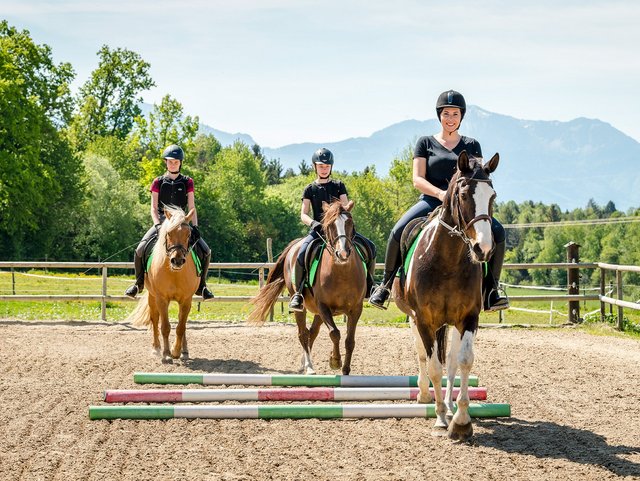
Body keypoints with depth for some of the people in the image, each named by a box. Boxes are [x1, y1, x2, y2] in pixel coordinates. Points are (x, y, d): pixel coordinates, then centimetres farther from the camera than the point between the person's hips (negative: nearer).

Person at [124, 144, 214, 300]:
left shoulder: (187, 182, 5)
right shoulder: (158, 182, 3)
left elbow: (191, 207, 1)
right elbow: (153, 208, 0)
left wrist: (194, 226, -14)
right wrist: (158, 225, -17)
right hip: (162, 222, -1)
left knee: (205, 251, -14)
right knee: (140, 250, -20)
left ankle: (201, 285, 6)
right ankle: (139, 283, 4)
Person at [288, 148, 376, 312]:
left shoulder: (339, 186, 13)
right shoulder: (310, 189, 8)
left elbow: (346, 207, 5)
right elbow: (303, 215, 3)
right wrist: (313, 223, -19)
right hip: (318, 229, -2)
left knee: (370, 247, -12)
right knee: (302, 254, -31)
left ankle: (369, 284, 6)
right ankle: (298, 293, -17)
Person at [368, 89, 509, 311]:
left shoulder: (472, 145, 15)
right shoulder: (426, 143, 10)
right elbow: (417, 179, 1)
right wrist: (440, 193, -18)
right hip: (431, 201, -1)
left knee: (497, 231, -25)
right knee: (398, 232, -28)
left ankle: (490, 289, -13)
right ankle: (386, 284, -7)